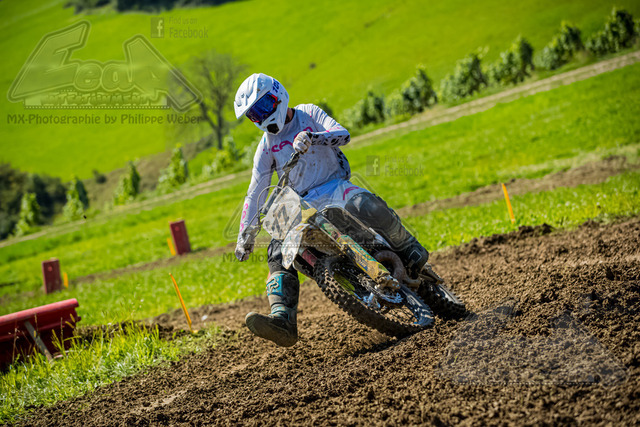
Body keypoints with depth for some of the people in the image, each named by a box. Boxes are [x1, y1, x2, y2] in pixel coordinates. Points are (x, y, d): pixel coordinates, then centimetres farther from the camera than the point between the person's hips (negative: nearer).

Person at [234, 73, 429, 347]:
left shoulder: (309, 114, 4)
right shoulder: (266, 147, 11)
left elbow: (343, 134, -12)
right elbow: (255, 193, 12)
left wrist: (312, 137, -31)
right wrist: (245, 236, 8)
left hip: (335, 187, -4)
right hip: (302, 206, 4)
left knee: (369, 208, -36)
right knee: (278, 253, -19)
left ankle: (409, 250, -12)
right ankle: (283, 322, -29)